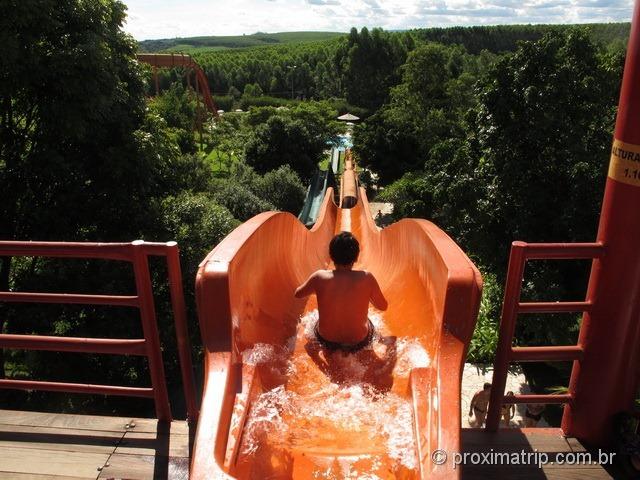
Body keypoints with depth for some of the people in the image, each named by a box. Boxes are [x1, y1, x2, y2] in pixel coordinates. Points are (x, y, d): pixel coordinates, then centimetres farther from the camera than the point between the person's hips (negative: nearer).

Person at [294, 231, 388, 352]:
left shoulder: (320, 278, -21)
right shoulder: (366, 278, -22)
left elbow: (298, 294, 0)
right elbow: (383, 306, -4)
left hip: (326, 342, 1)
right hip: (358, 343, 0)